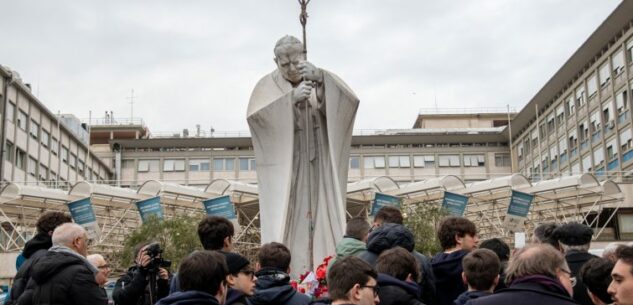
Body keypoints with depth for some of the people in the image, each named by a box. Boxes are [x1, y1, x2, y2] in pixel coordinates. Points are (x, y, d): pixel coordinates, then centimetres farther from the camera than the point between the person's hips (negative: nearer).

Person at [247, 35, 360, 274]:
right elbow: (254, 115, -15)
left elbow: (349, 102, -12)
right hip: (284, 168, -1)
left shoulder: (323, 81, 7)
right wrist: (291, 98, -24)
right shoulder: (268, 85, 4)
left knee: (322, 218, -3)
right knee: (285, 222, -7)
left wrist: (320, 79, -27)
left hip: (318, 165, 1)